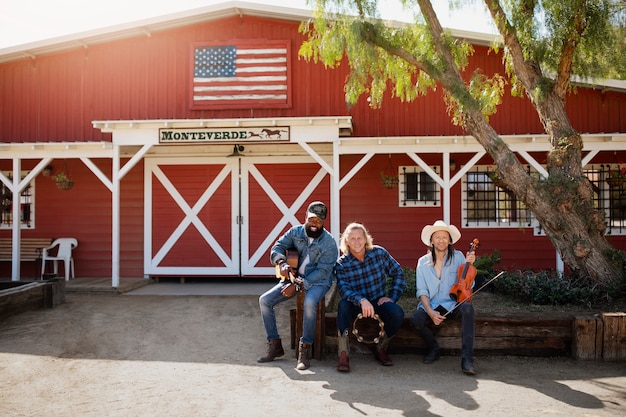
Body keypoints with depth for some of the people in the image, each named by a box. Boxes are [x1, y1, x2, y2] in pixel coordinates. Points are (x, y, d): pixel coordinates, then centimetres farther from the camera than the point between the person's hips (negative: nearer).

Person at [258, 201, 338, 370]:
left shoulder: (329, 243, -12)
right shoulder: (296, 232, 1)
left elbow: (322, 272, -16)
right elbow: (277, 247, 2)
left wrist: (298, 285, -23)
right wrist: (282, 263, -21)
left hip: (318, 281, -5)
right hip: (293, 277, 5)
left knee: (310, 302, -38)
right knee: (264, 300, -11)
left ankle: (305, 349, -23)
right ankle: (274, 345, 1)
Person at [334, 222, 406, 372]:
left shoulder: (379, 253, -4)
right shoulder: (342, 264, -9)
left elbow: (398, 272, 4)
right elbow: (344, 289, -23)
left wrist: (392, 297, -5)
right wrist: (361, 300, -42)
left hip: (378, 302, 1)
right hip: (356, 305, -1)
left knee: (397, 313, -28)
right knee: (343, 305, -34)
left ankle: (380, 349, -1)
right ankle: (343, 354, -30)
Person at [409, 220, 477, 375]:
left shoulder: (458, 257, -1)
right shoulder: (423, 262, 2)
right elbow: (422, 292, -1)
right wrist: (430, 312, -18)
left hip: (453, 304, -1)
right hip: (431, 305, 1)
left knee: (467, 308, -34)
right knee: (416, 320, -29)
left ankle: (467, 358, -29)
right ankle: (433, 348, 3)